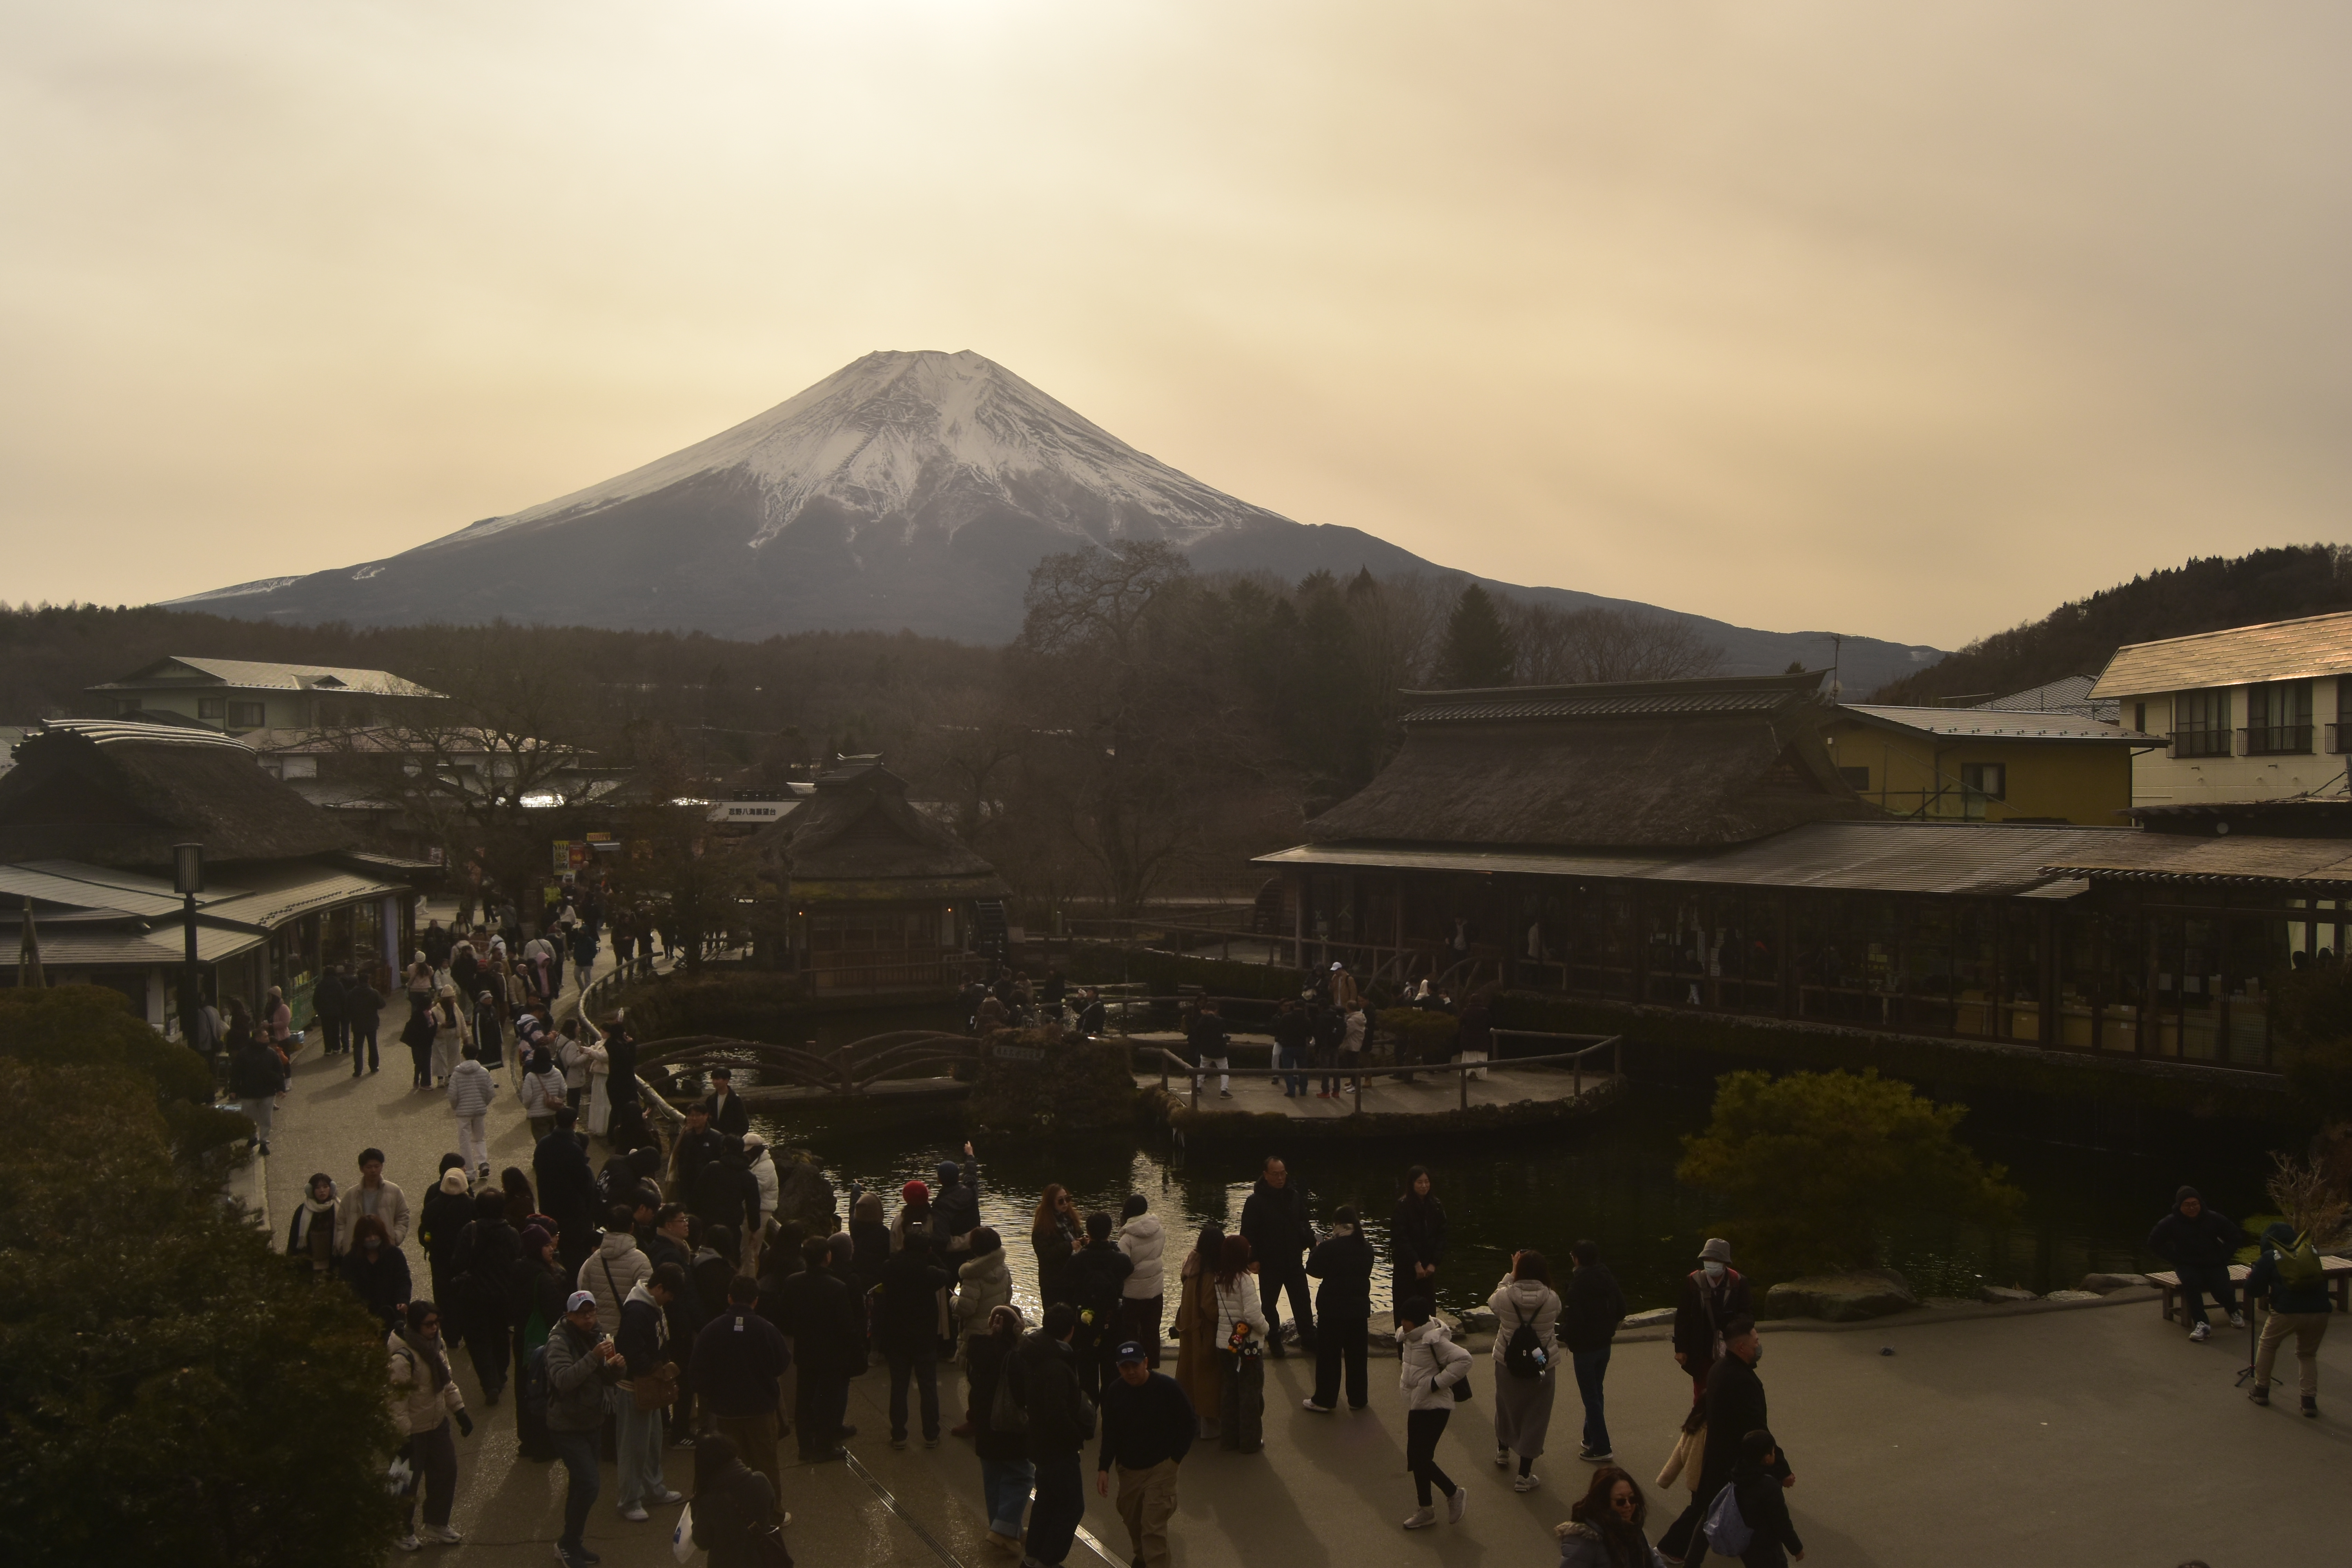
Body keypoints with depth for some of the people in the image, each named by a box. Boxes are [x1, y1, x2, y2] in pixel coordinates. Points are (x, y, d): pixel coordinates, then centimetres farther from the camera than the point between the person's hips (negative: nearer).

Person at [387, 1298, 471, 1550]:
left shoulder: (437, 1344, 0)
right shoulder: (402, 1357, -27)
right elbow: (397, 1399, -25)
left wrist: (459, 1410, 13)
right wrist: (403, 1436, -22)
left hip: (438, 1423, 8)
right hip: (413, 1430, -8)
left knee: (446, 1472, 17)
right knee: (409, 1483, 8)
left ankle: (436, 1524, 36)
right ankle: (403, 1531, 31)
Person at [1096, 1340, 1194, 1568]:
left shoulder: (1167, 1387, -16)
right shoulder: (1114, 1391, -6)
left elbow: (1187, 1424, -4)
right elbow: (1109, 1433, 2)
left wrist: (1175, 1458, -6)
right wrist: (1104, 1468, -4)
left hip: (1160, 1468, -4)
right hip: (1128, 1468, 5)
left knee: (1154, 1526, -11)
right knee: (1131, 1518, 19)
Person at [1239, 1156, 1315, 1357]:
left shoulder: (1295, 1196, 2)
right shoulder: (1256, 1201, -12)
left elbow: (1305, 1224, 11)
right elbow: (1248, 1233, -12)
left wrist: (1312, 1245, -1)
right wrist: (1253, 1259, -16)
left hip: (1294, 1262, 3)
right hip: (1269, 1264, -3)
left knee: (1303, 1303, 8)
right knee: (1270, 1304, 9)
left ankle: (1308, 1340, 21)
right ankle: (1274, 1343, 23)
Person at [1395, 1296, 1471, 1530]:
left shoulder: (1434, 1340, -22)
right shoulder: (1409, 1337, 5)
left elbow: (1463, 1360, -29)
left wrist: (1437, 1382, -24)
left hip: (1434, 1407, -9)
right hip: (1416, 1405, 9)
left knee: (1420, 1458, -10)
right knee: (1417, 1458, 13)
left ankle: (1454, 1494, 11)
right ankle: (1426, 1510, 25)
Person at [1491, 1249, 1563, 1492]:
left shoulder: (1505, 1296, -17)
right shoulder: (1552, 1299, -18)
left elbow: (1492, 1303, 7)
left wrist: (1511, 1275, 11)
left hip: (1507, 1362, 2)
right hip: (1542, 1365, -2)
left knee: (1506, 1407, 25)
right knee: (1535, 1416, 9)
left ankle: (1503, 1451, 49)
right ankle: (1524, 1475, 12)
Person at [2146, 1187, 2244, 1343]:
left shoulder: (2213, 1218, -3)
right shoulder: (2171, 1222, -7)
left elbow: (2233, 1235, 13)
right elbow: (2154, 1243, 0)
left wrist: (2225, 1256, 2)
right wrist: (2176, 1259, -6)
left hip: (2214, 1264, 1)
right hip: (2187, 1265, -1)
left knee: (2223, 1291, -23)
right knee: (2191, 1282, -36)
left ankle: (2234, 1313, 16)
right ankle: (2201, 1324, -33)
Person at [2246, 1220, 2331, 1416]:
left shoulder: (2269, 1258, 6)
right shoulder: (2312, 1251, 15)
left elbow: (2253, 1290, 6)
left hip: (2287, 1312, -3)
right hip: (2319, 1312, 3)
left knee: (2267, 1345, 23)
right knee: (2308, 1355, 24)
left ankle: (2261, 1391, 26)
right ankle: (2310, 1401, 13)